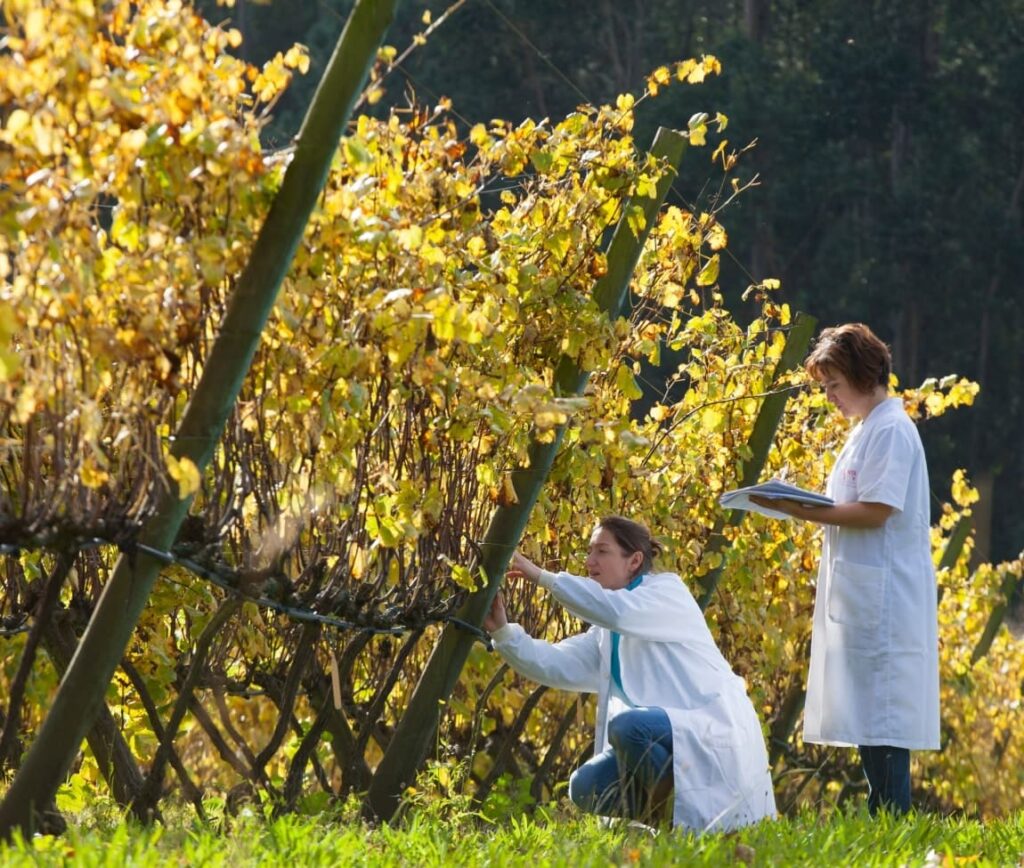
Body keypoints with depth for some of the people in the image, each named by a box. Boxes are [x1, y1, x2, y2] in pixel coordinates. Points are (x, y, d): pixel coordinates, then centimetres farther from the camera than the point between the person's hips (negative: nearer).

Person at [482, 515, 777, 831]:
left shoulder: (667, 590, -4)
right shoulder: (608, 632, 18)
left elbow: (618, 610, -26)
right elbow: (556, 665, 5)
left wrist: (543, 577, -23)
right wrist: (502, 631, -9)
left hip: (715, 733, -8)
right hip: (668, 736, 8)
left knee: (626, 725, -34)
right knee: (586, 787, -10)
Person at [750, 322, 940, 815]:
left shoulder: (890, 430, -12)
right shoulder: (867, 431, 19)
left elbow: (875, 512, -20)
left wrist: (806, 511, -20)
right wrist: (804, 508, 12)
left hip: (883, 601, -10)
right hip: (861, 600, 10)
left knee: (881, 716, -11)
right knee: (869, 718, 9)